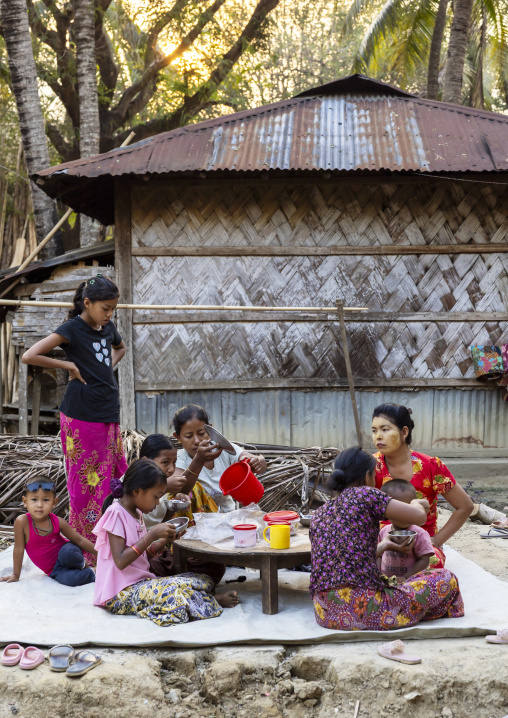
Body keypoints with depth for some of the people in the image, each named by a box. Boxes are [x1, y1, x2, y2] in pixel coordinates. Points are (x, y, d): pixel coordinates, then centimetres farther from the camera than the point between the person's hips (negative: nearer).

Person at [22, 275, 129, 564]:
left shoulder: (108, 327, 9)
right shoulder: (72, 329, -11)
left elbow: (120, 348, 33)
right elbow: (29, 356, -19)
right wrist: (70, 366, -14)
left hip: (109, 417, 7)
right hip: (82, 419, -7)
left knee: (117, 479, 10)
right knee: (86, 484, -1)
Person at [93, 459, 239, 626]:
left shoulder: (136, 514, 15)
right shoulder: (116, 513, -13)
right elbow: (120, 561, -22)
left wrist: (164, 541, 2)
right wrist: (152, 535, -21)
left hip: (140, 584, 9)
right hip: (120, 593, -9)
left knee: (204, 580, 0)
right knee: (175, 588, -30)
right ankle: (215, 601, -9)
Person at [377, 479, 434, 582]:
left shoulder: (419, 534, -5)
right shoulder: (384, 532, 8)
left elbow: (424, 560, -7)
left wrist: (406, 577, -14)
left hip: (410, 581, -2)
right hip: (384, 581, 2)